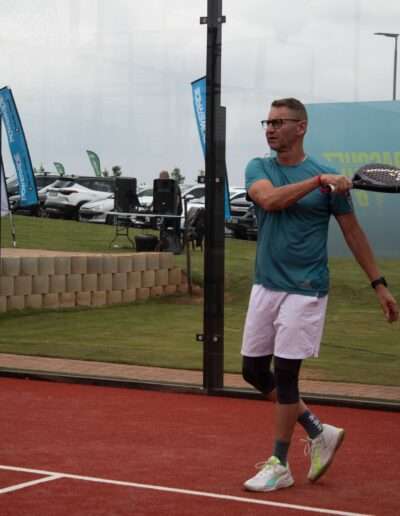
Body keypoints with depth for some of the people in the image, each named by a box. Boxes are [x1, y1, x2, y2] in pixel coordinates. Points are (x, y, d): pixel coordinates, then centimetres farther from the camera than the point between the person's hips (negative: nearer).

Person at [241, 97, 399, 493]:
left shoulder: (327, 177, -5)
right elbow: (269, 199, -19)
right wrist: (316, 180, -29)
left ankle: (279, 465, 11)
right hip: (265, 286, 5)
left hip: (304, 290, -5)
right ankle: (318, 432, 24)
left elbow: (352, 232, 2)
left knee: (284, 374, -4)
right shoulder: (258, 168, 4)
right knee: (254, 371, 8)